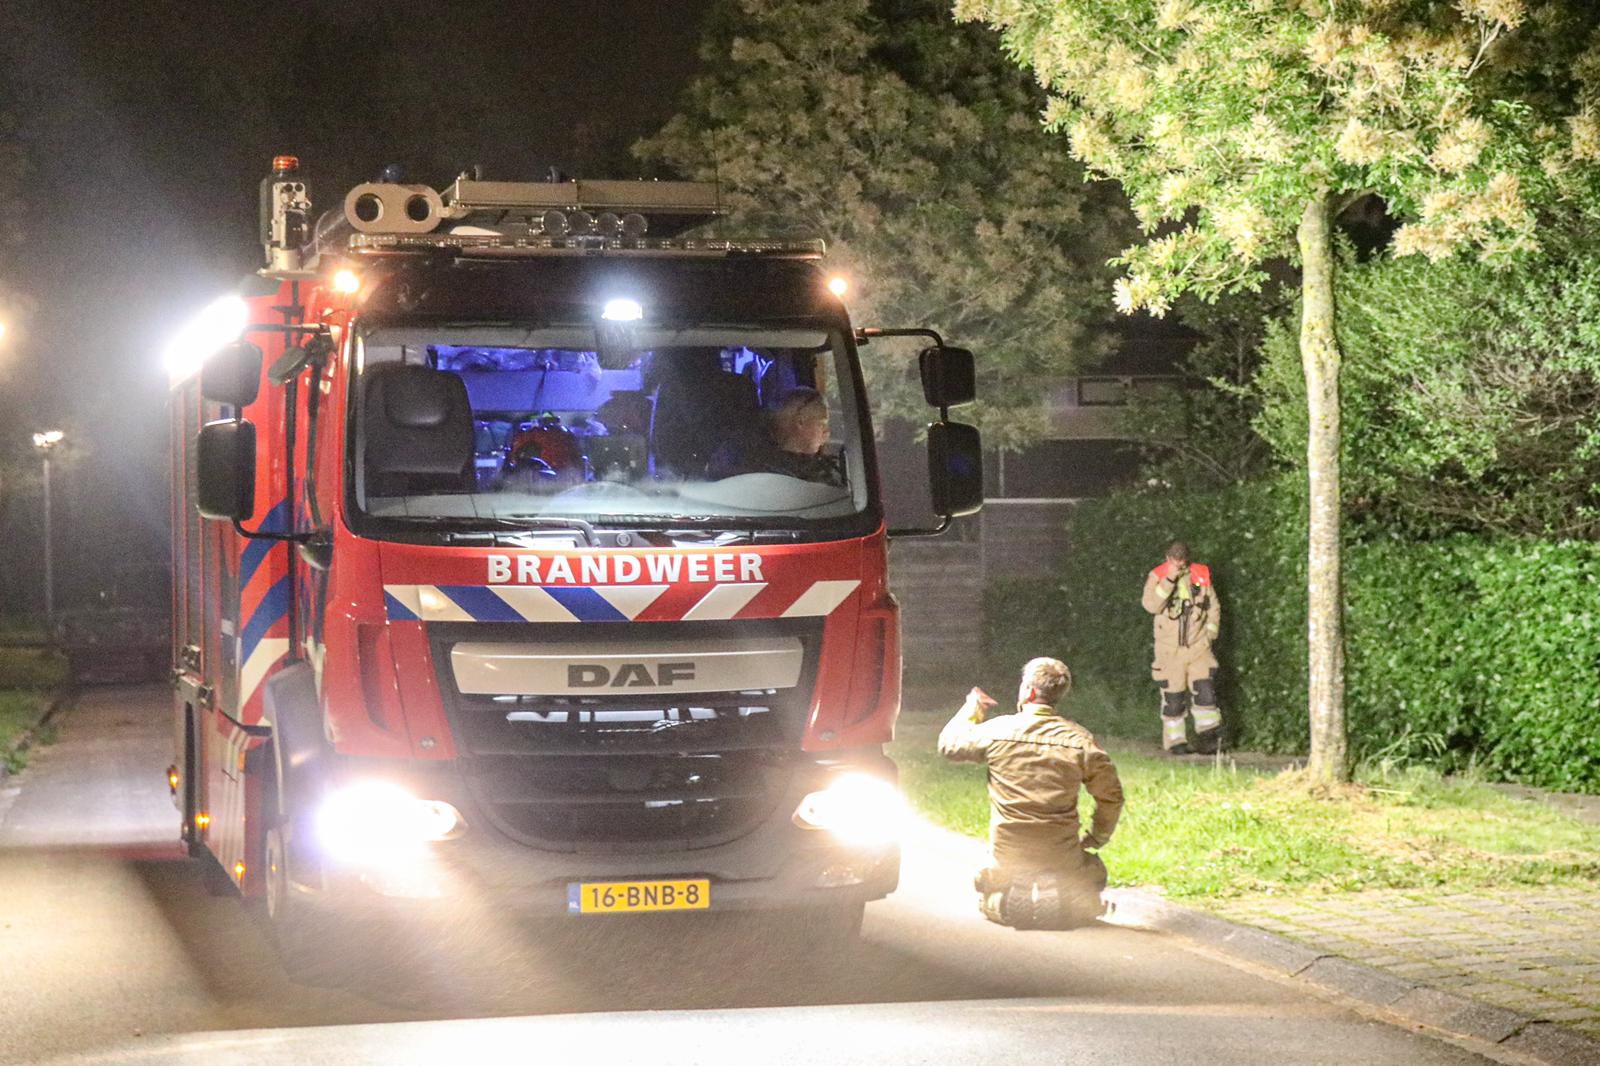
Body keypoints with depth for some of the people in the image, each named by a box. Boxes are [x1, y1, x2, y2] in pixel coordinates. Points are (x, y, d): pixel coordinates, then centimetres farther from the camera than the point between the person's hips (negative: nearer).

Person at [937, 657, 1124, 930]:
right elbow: (1111, 796, -2)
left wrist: (971, 709, 29)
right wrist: (1096, 839, 16)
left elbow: (949, 745, 11)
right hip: (1062, 860, 0)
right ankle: (1072, 900, 4)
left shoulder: (997, 730, -7)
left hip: (1007, 859, 0)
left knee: (986, 898, 31)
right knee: (1095, 872, 33)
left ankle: (1011, 900, -1)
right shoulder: (1080, 740, -6)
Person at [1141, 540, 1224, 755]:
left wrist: (1211, 632, 6)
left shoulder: (1201, 575, 6)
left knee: (1205, 690, -11)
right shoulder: (1157, 577, -1)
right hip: (1170, 648, -1)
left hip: (1198, 647, 1)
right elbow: (1151, 606, -17)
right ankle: (1175, 742, 7)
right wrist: (1169, 580, -23)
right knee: (1172, 697, 0)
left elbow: (1214, 606, 16)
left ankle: (1208, 738, -7)